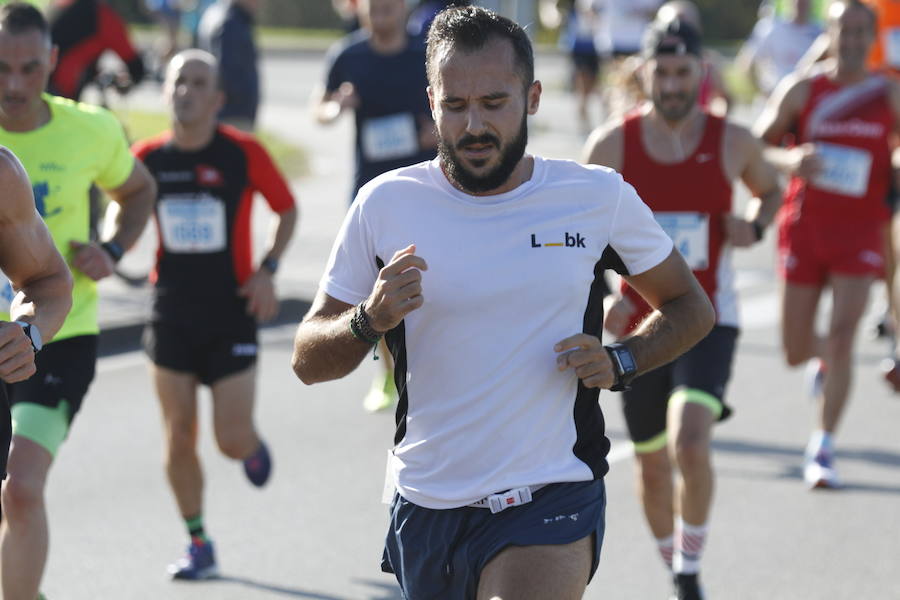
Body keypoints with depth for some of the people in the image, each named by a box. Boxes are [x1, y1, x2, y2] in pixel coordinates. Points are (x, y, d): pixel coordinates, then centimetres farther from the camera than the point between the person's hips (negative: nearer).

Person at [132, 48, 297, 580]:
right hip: (172, 315, 2)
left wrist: (268, 270, -7)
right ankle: (199, 546, 17)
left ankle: (252, 447, 34)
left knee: (233, 441, -4)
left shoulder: (244, 153, -9)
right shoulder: (149, 157, -2)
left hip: (232, 315, -2)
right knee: (179, 438, 2)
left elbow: (287, 209, 5)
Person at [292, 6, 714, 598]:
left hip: (549, 504, -2)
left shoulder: (600, 198, -3)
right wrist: (371, 318, -19)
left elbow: (690, 307, 12)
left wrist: (618, 362, -8)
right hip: (424, 508, 3)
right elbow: (308, 361, 2)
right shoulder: (385, 204, -3)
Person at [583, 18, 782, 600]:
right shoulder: (612, 145, -5)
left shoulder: (732, 141, -4)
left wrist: (755, 225, -5)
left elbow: (771, 189, 17)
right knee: (653, 464, 12)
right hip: (640, 325, 2)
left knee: (691, 443, -24)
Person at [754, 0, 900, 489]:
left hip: (860, 231, -1)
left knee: (841, 337, -15)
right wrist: (790, 160, -20)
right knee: (795, 352, 5)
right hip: (804, 225, 1)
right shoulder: (801, 91, 0)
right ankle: (822, 358, 44)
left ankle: (823, 447, -5)